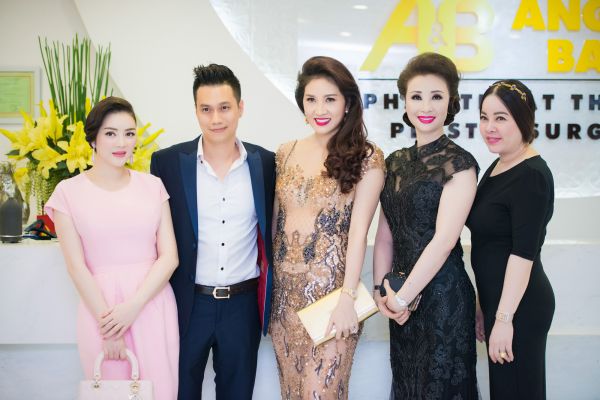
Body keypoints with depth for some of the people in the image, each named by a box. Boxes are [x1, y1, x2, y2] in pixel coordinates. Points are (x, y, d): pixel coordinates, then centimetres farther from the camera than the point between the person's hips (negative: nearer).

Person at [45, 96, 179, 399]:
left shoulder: (152, 186, 5)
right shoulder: (68, 192, 0)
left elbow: (169, 256, 0)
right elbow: (77, 266, -4)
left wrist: (133, 306, -12)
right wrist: (107, 323, -9)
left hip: (154, 304, 2)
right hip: (100, 306, -1)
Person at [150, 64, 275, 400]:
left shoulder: (267, 163, -3)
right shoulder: (167, 161, -5)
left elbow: (272, 233, 6)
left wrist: (269, 300, 4)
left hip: (243, 305, 1)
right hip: (186, 305, -1)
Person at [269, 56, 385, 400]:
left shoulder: (366, 157, -6)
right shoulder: (286, 154, 8)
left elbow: (358, 230, -11)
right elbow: (275, 220, 11)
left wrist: (348, 297, -16)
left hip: (330, 288, -4)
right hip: (284, 289, 5)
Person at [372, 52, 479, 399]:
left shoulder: (459, 163, -11)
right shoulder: (396, 162, 8)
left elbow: (444, 240, -18)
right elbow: (385, 235, 7)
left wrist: (402, 296, -14)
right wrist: (381, 289, -4)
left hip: (443, 293, -6)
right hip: (402, 295, 6)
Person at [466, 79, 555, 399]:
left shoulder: (531, 175, -16)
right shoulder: (497, 168, 11)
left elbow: (523, 253, -21)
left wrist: (504, 318, -21)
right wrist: (485, 307, 16)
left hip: (519, 306, -9)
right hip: (498, 301, 9)